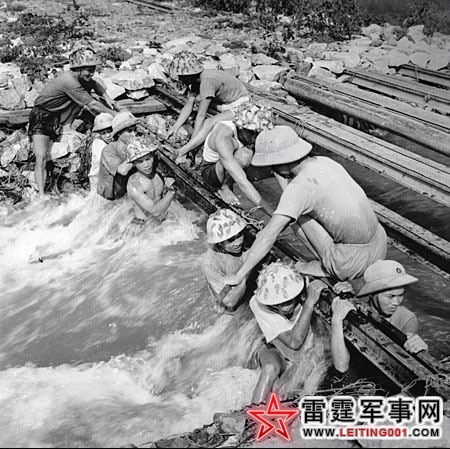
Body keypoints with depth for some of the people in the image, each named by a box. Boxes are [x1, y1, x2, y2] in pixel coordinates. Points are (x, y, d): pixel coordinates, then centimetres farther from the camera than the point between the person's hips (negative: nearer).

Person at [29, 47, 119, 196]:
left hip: (56, 117, 10)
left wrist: (106, 96, 5)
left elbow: (94, 84, 22)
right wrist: (116, 115, -18)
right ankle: (41, 196, -26)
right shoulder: (69, 81, -27)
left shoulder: (80, 77, -1)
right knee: (41, 159, -20)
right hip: (41, 117, -10)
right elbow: (92, 106, -25)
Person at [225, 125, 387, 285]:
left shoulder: (299, 187, -21)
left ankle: (326, 266, 7)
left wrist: (237, 276, -20)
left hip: (355, 262, -8)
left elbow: (268, 236, -24)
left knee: (296, 217, -1)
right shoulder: (323, 161, 5)